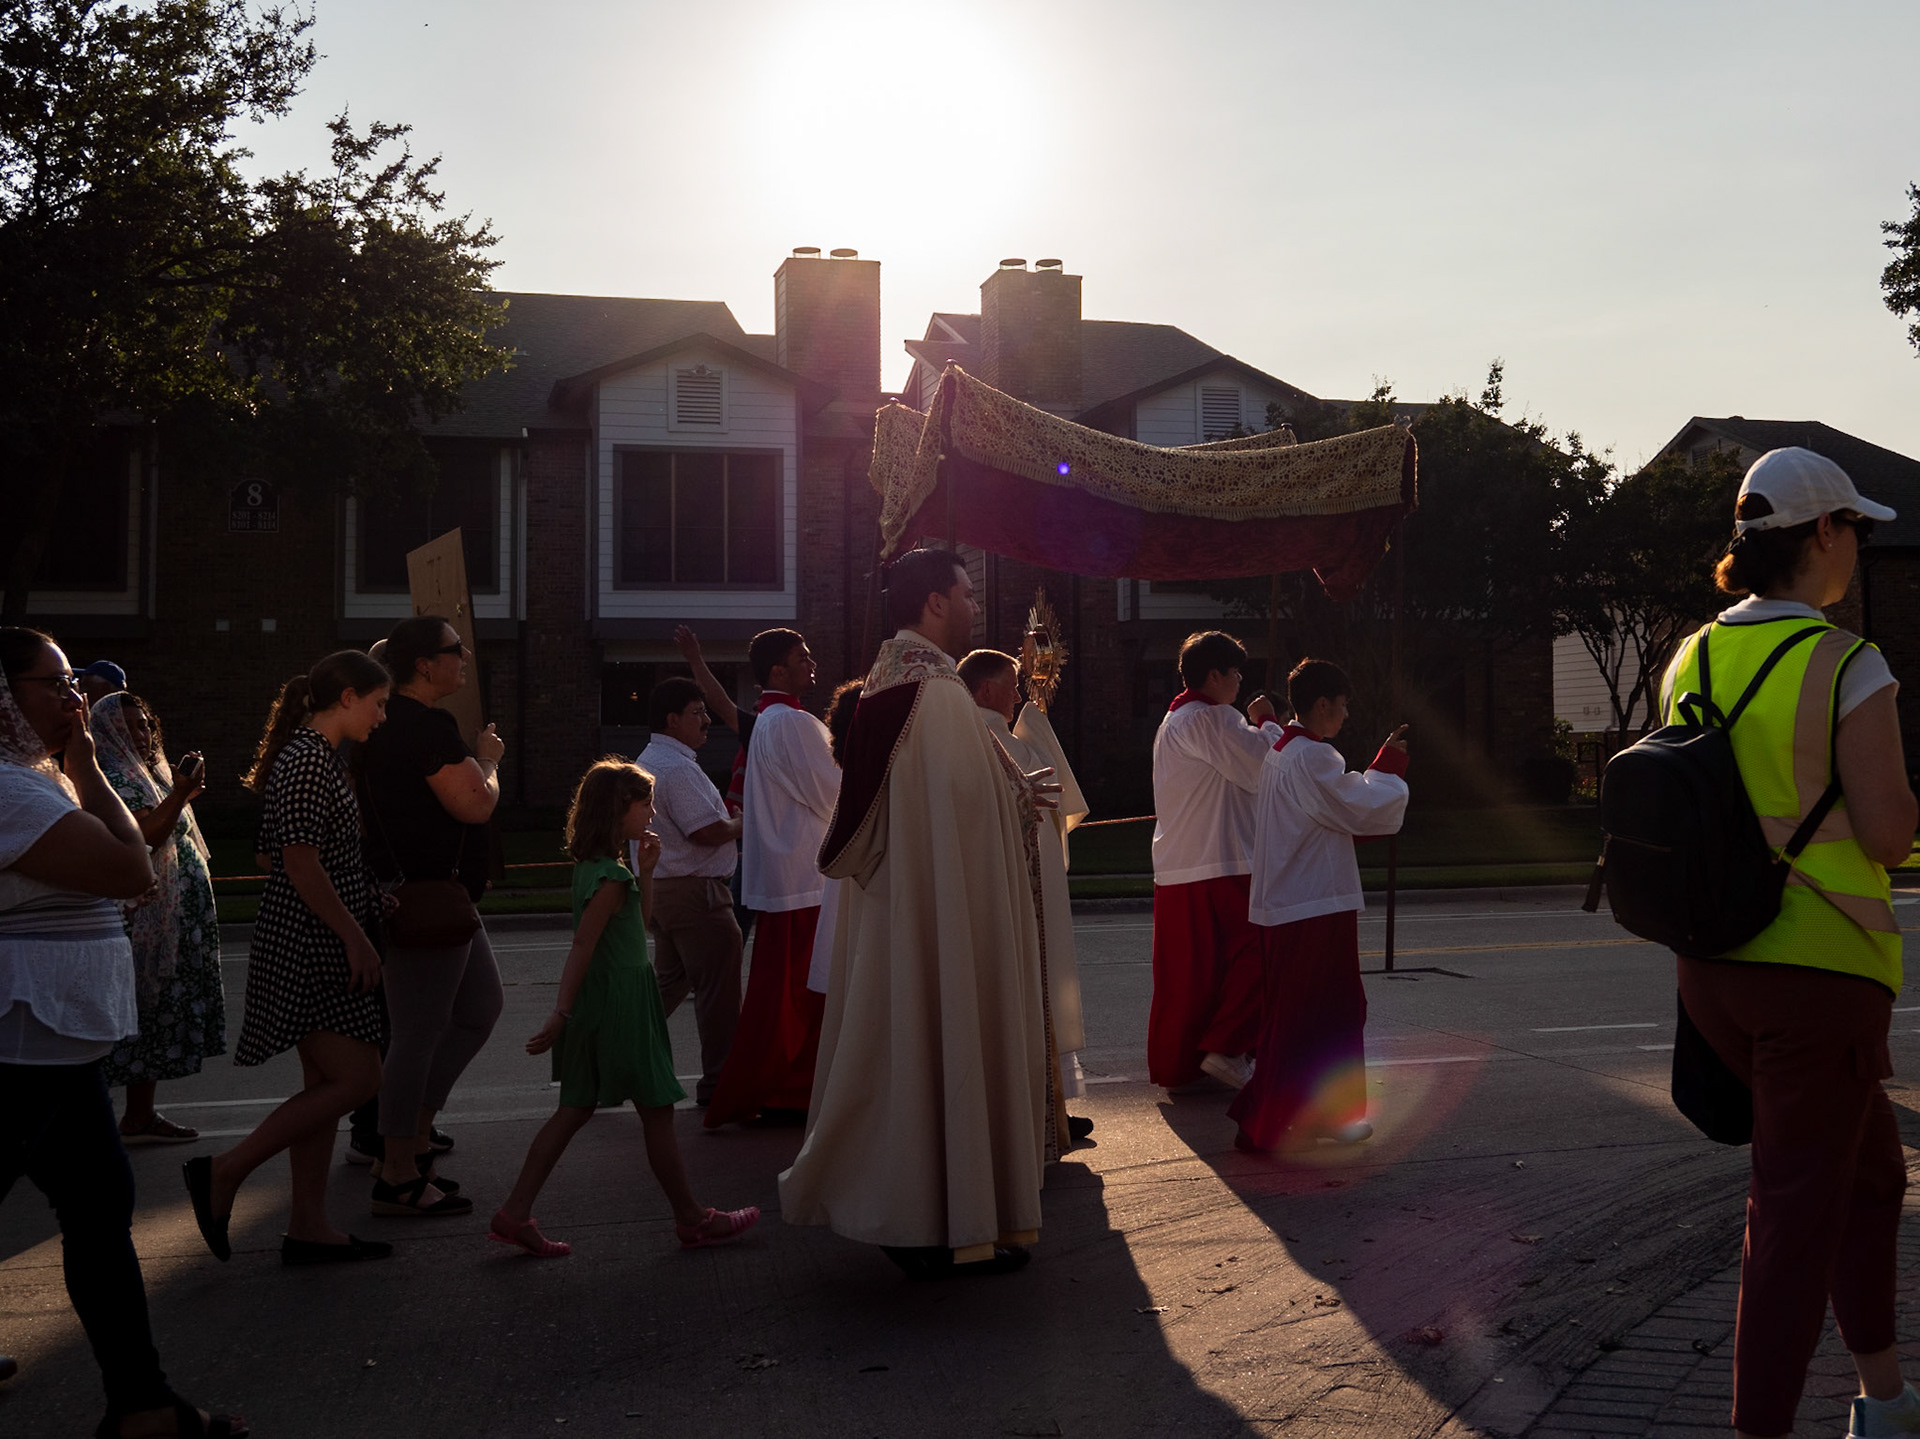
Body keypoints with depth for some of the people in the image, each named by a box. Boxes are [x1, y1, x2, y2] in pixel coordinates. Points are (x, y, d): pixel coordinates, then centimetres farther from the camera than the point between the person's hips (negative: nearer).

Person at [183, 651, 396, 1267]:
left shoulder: (320, 755, 15)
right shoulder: (308, 759, -17)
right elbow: (302, 865, -21)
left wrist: (362, 918, 20)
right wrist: (356, 937, -17)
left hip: (321, 943, 11)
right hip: (306, 944, -11)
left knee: (325, 1083, 11)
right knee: (357, 1078, -8)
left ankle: (308, 1227, 16)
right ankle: (224, 1172, 1)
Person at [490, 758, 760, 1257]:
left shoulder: (592, 867, 10)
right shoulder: (611, 877, -19)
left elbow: (637, 925, 21)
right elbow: (582, 947, -21)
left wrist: (646, 872, 10)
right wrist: (561, 1014, -21)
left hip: (600, 1007, 10)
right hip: (621, 1005, -10)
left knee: (574, 1111, 12)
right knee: (657, 1112, 2)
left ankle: (515, 1213, 12)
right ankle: (692, 1219, 14)